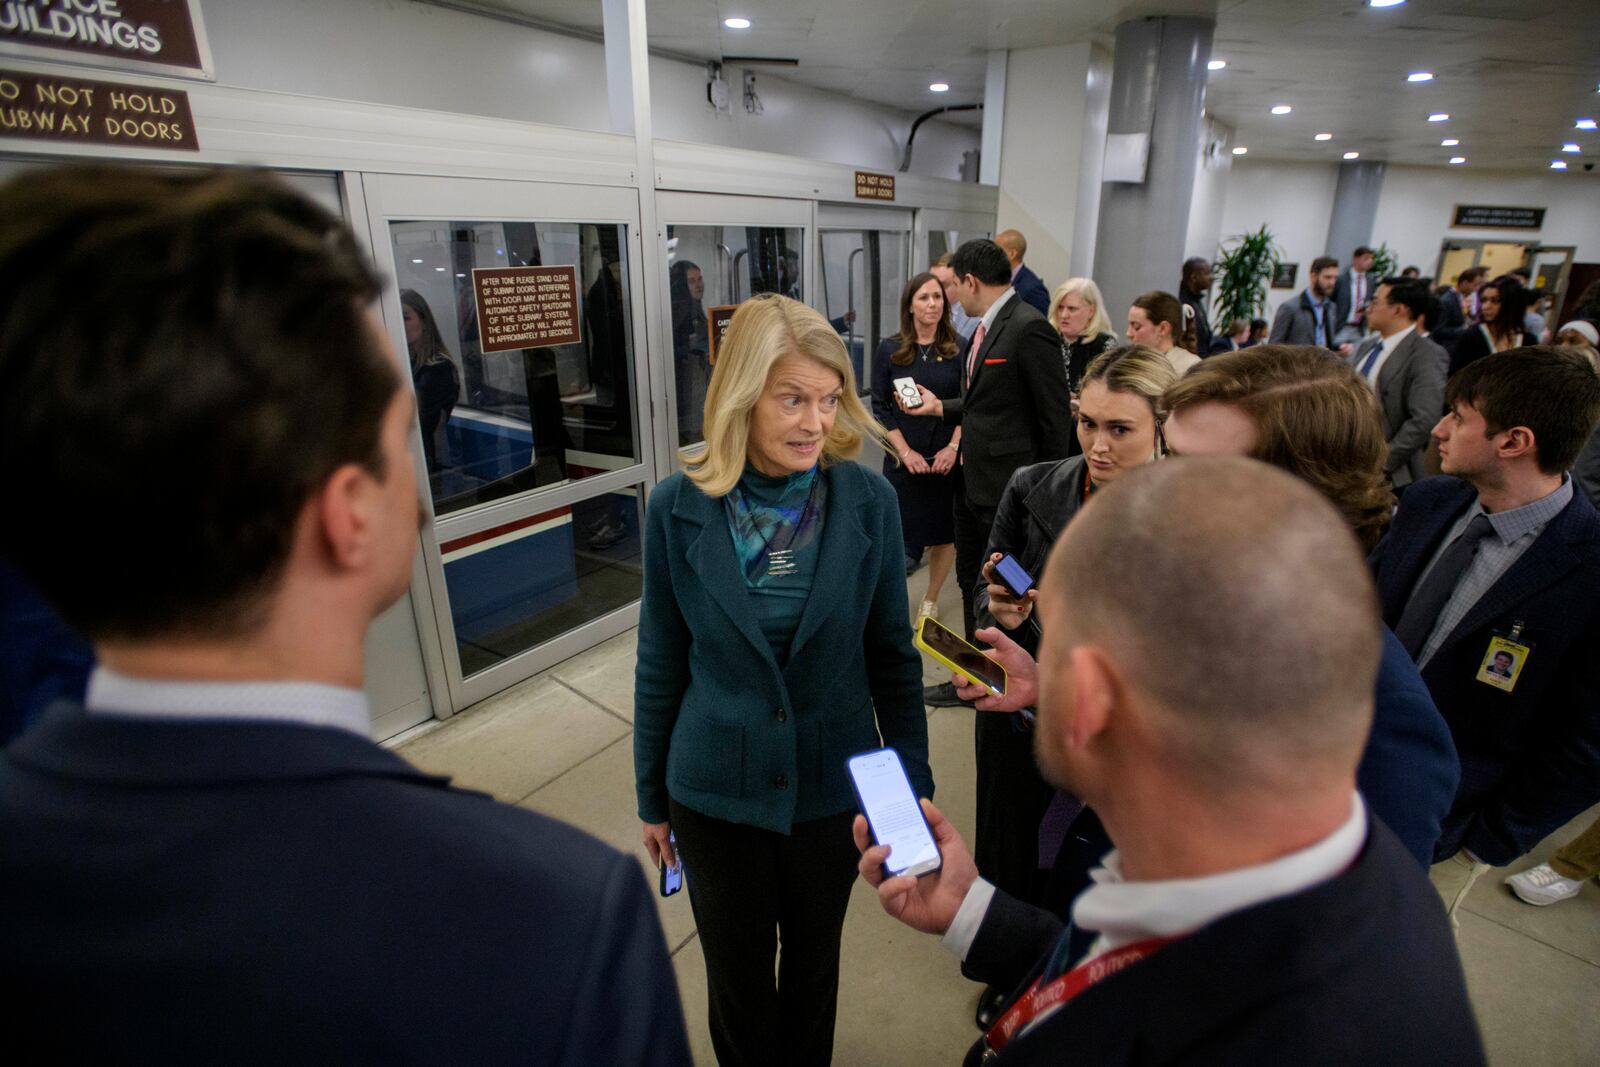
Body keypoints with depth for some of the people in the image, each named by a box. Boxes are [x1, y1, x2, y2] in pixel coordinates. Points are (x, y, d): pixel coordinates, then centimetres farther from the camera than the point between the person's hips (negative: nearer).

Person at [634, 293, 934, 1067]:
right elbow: (660, 662, -3)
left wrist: (914, 786, 1)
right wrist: (651, 797, 5)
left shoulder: (868, 501, -13)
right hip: (716, 791, 0)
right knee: (737, 973, 21)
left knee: (813, 964, 24)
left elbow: (892, 654, -4)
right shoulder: (679, 507, -13)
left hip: (833, 785, 1)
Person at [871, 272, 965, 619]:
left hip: (947, 457, 1)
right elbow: (881, 408, -1)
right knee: (899, 533, -1)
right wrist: (906, 453, -9)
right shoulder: (889, 350, 1)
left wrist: (953, 447, -10)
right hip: (904, 458, -1)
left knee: (944, 531, 9)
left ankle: (931, 600, 28)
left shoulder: (959, 349, 2)